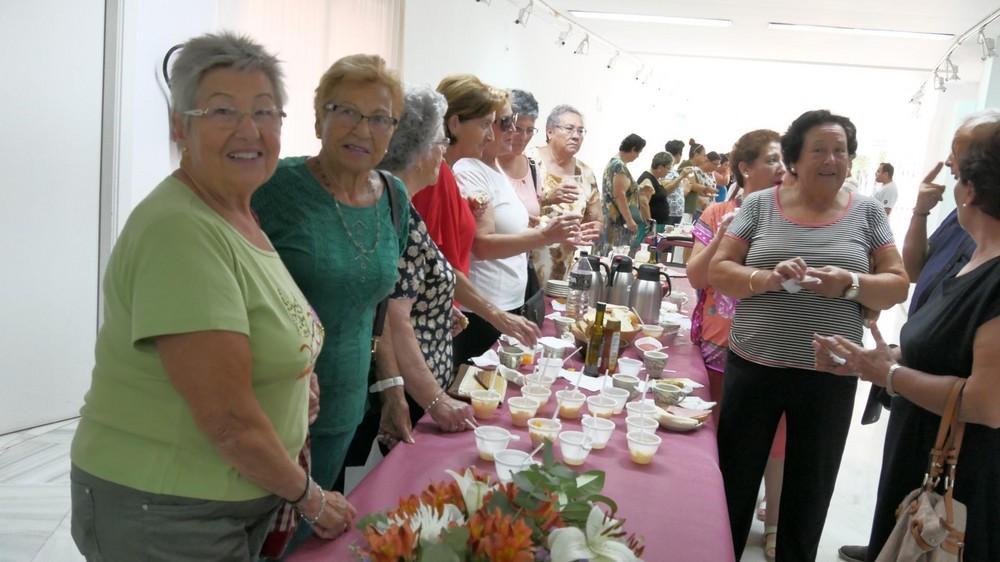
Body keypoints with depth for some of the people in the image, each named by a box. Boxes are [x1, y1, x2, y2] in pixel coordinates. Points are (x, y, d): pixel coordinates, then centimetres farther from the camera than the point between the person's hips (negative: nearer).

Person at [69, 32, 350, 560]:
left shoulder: (237, 217, 6)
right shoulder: (179, 229, -23)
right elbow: (228, 418, -25)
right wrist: (308, 494, -11)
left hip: (241, 497, 8)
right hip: (163, 516, -8)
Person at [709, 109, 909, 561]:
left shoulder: (867, 212, 2)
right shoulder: (760, 205, 0)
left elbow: (898, 286, 2)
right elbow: (718, 272, -3)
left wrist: (850, 284, -19)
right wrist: (768, 278, -22)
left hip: (829, 377, 1)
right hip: (753, 368, 0)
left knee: (809, 492, 14)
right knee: (733, 482, 13)